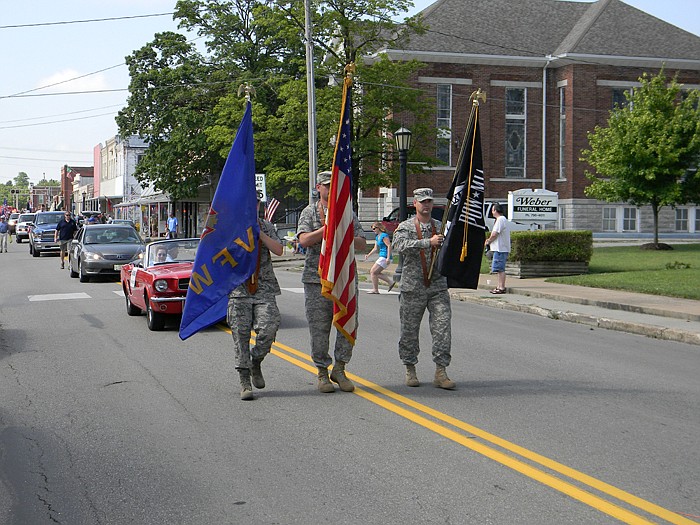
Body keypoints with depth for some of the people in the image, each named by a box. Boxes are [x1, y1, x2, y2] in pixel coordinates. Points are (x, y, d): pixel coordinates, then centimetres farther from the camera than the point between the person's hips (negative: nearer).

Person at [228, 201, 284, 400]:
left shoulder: (266, 226, 12)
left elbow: (279, 250, -1)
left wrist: (259, 233, -9)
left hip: (264, 288, 1)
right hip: (238, 288, -1)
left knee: (269, 327, -15)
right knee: (240, 335, -4)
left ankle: (256, 363, 12)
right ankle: (245, 382, 3)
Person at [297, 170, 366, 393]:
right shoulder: (309, 212, 7)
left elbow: (361, 244, 8)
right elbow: (304, 240, -9)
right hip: (317, 278, -2)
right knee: (319, 328, 0)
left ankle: (339, 369, 12)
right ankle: (322, 373, 11)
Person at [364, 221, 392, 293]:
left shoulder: (384, 236, -12)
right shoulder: (377, 237, 17)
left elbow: (389, 246, -20)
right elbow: (375, 248, 23)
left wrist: (388, 258, -26)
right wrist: (368, 255, 14)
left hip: (385, 257, -10)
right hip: (382, 257, 10)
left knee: (373, 272, -9)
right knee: (372, 272, 10)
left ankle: (375, 290, -3)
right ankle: (390, 282, 10)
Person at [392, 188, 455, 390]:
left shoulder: (441, 227, 12)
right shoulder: (406, 227, 2)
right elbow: (399, 245, -18)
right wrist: (429, 242, -25)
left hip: (438, 287, 2)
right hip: (413, 288, -2)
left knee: (443, 327, -7)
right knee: (409, 330, 5)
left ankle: (441, 372, -3)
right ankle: (410, 369, 20)